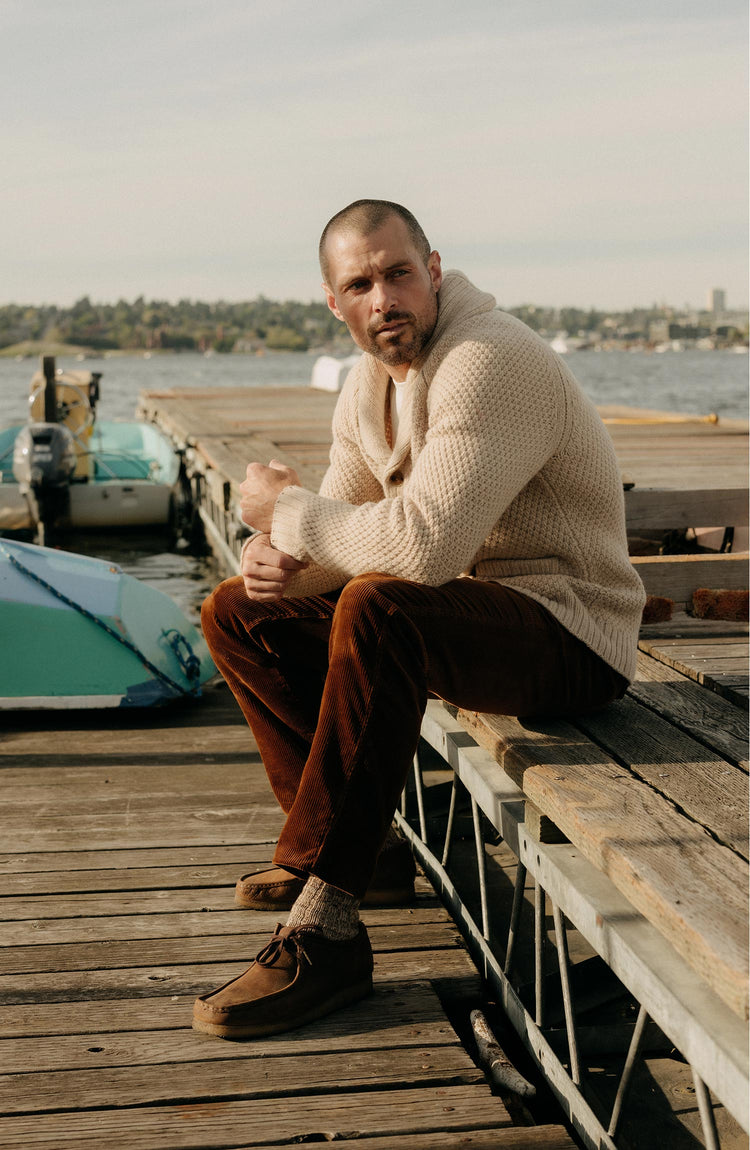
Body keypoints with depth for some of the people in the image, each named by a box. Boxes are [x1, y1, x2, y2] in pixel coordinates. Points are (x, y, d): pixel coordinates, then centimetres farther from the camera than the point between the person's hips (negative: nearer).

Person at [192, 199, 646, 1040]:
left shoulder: (489, 362, -22)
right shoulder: (369, 384, 7)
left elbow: (423, 546, -34)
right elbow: (348, 539, 10)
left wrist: (289, 509, -18)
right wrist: (277, 557, -14)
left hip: (566, 634, -10)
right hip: (464, 616, 10)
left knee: (377, 607, -38)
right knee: (236, 613, 8)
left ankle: (323, 929, -31)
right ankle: (361, 847, 8)